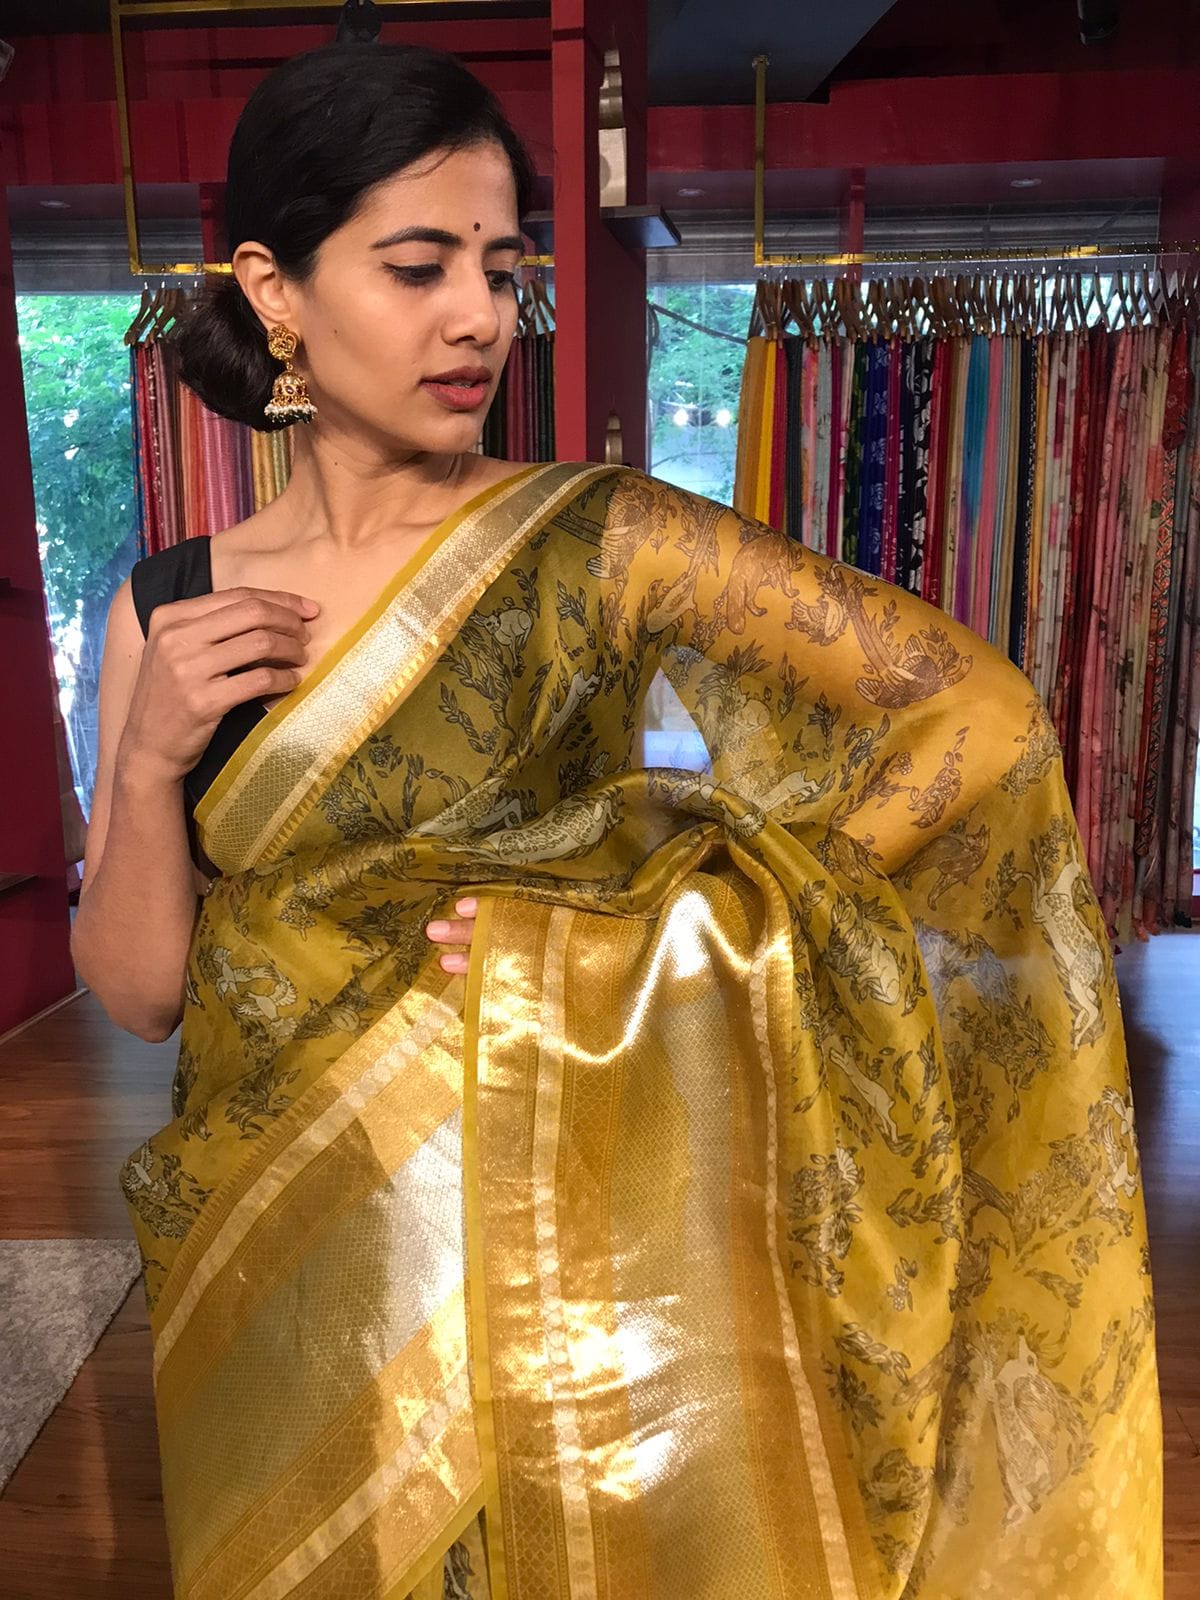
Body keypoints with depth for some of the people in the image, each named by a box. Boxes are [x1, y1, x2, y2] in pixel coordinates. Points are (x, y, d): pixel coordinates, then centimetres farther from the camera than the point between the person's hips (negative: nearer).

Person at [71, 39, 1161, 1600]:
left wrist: (678, 930, -19)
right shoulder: (169, 608, -2)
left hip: (537, 1249, -3)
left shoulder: (594, 544, -13)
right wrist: (150, 762, -17)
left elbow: (980, 710, -16)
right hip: (269, 1268, 4)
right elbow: (140, 991, 0)